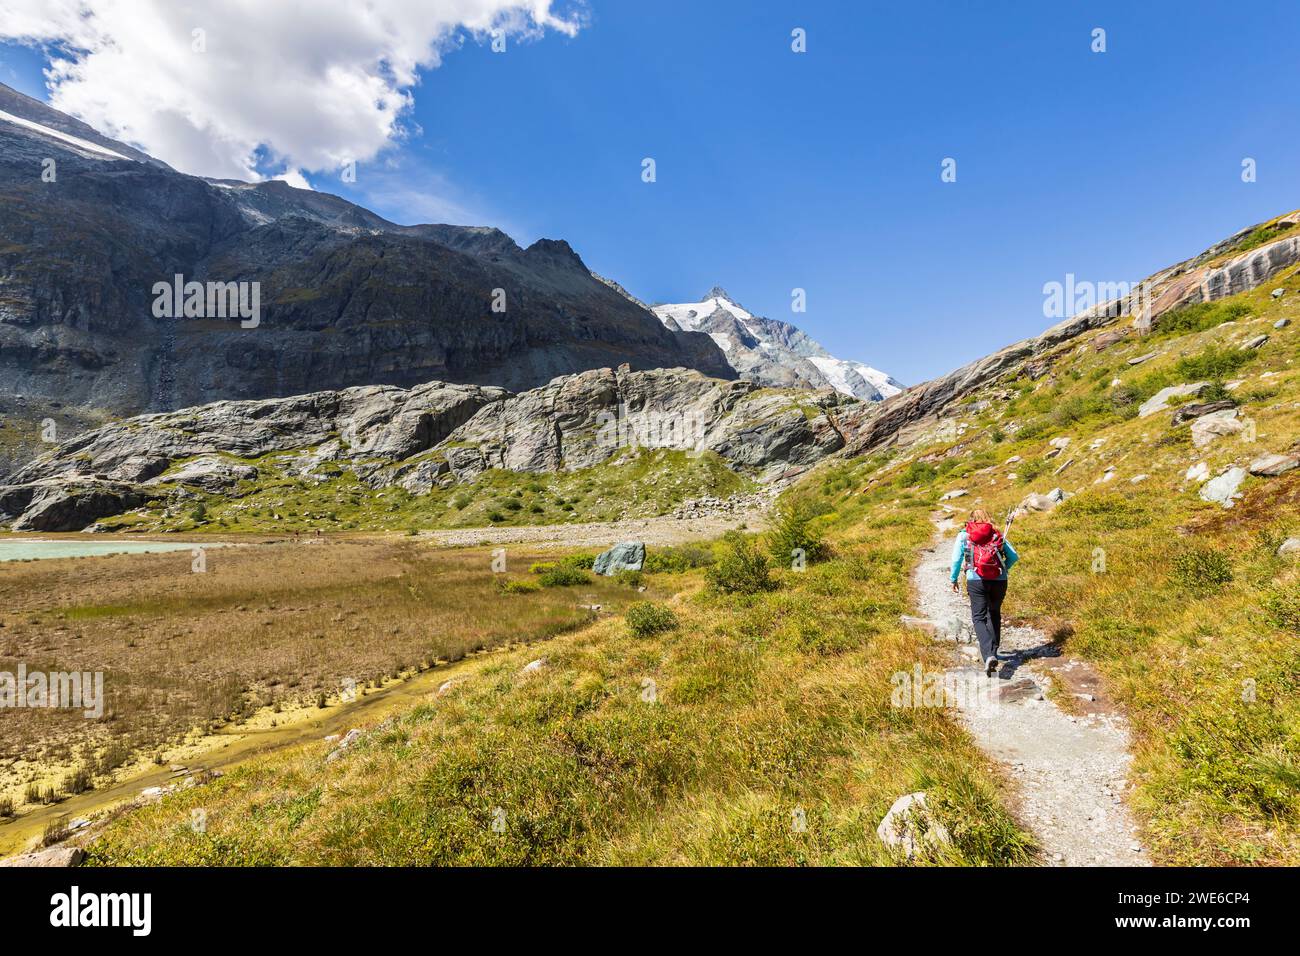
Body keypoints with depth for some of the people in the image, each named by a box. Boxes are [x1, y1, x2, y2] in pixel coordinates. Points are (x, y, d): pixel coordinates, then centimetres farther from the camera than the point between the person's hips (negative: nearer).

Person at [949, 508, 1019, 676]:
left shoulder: (964, 535, 6)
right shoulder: (997, 535, 11)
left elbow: (956, 558, -1)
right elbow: (1014, 556, 8)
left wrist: (954, 579, 9)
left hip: (976, 581, -3)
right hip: (999, 581, 3)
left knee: (979, 618, -1)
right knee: (994, 615, 23)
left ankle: (989, 655, -21)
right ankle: (993, 651, 31)